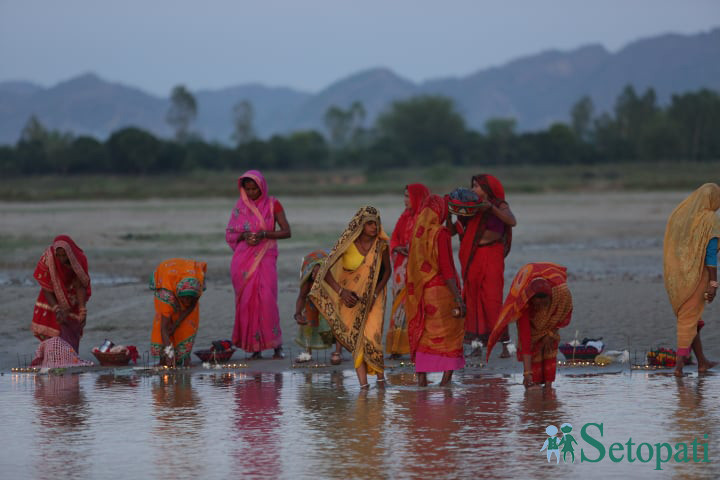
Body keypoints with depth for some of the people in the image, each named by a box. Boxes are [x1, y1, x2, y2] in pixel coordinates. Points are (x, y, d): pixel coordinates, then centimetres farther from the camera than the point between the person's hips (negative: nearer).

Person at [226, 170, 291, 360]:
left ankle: (277, 345, -12)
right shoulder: (240, 206, 11)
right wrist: (244, 236, -9)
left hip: (265, 258, -3)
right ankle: (255, 348, 1)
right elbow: (230, 234, 13)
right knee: (247, 301, -3)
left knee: (267, 299, -16)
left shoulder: (272, 204, 4)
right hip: (243, 259, 3)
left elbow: (286, 232, -1)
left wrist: (263, 234, -14)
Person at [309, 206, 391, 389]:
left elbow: (387, 270, 4)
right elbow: (326, 270, -15)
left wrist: (375, 292, -8)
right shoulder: (348, 243, -17)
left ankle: (380, 375, 8)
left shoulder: (381, 244, -11)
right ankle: (363, 382, -5)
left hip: (372, 296, 1)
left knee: (371, 334, -12)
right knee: (355, 336, -6)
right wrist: (341, 291, -27)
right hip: (351, 297, -1)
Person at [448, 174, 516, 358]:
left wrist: (491, 207, -24)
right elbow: (453, 230, 12)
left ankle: (505, 344, -11)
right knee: (472, 299, 3)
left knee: (493, 299, -12)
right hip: (472, 258, 5)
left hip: (491, 256, -5)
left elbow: (512, 221, -18)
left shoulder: (500, 205, 1)